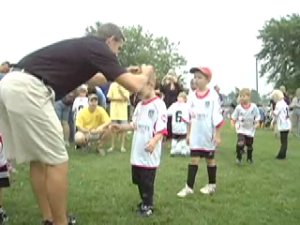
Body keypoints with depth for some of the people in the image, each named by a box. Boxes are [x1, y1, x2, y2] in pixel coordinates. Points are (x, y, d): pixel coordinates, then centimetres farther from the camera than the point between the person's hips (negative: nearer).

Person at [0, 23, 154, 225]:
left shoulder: (83, 47, 27)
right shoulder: (99, 49, 2)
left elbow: (93, 79, 48)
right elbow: (134, 86, -1)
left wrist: (124, 72, 52)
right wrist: (145, 73, 21)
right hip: (26, 89, -10)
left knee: (38, 159, 16)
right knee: (57, 161, -1)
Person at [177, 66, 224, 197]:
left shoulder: (213, 96, -11)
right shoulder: (192, 96, 3)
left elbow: (217, 117, -10)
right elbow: (190, 117, 10)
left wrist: (217, 135, -10)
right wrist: (188, 133, 9)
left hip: (209, 135, -3)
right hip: (195, 135, 3)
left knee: (210, 159, 11)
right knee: (194, 159, 2)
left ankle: (212, 185, 26)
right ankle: (189, 187, 4)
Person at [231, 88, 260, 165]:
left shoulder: (254, 107, -11)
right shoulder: (238, 107, -12)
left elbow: (257, 116, 0)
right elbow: (234, 117, -1)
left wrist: (257, 123, -11)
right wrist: (233, 123, -12)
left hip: (250, 130, 2)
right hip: (241, 129, -2)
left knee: (249, 145, 16)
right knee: (240, 143, -23)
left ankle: (249, 158, 40)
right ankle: (238, 158, -5)